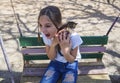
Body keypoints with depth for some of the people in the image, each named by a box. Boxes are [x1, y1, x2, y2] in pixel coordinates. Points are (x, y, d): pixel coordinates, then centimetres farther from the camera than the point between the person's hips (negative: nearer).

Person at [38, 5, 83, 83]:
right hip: (55, 63, 3)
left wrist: (65, 51, -37)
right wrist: (53, 45, -29)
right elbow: (51, 58, -9)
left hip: (70, 65, -3)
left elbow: (71, 60, -15)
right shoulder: (46, 34, -19)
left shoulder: (73, 36, -30)